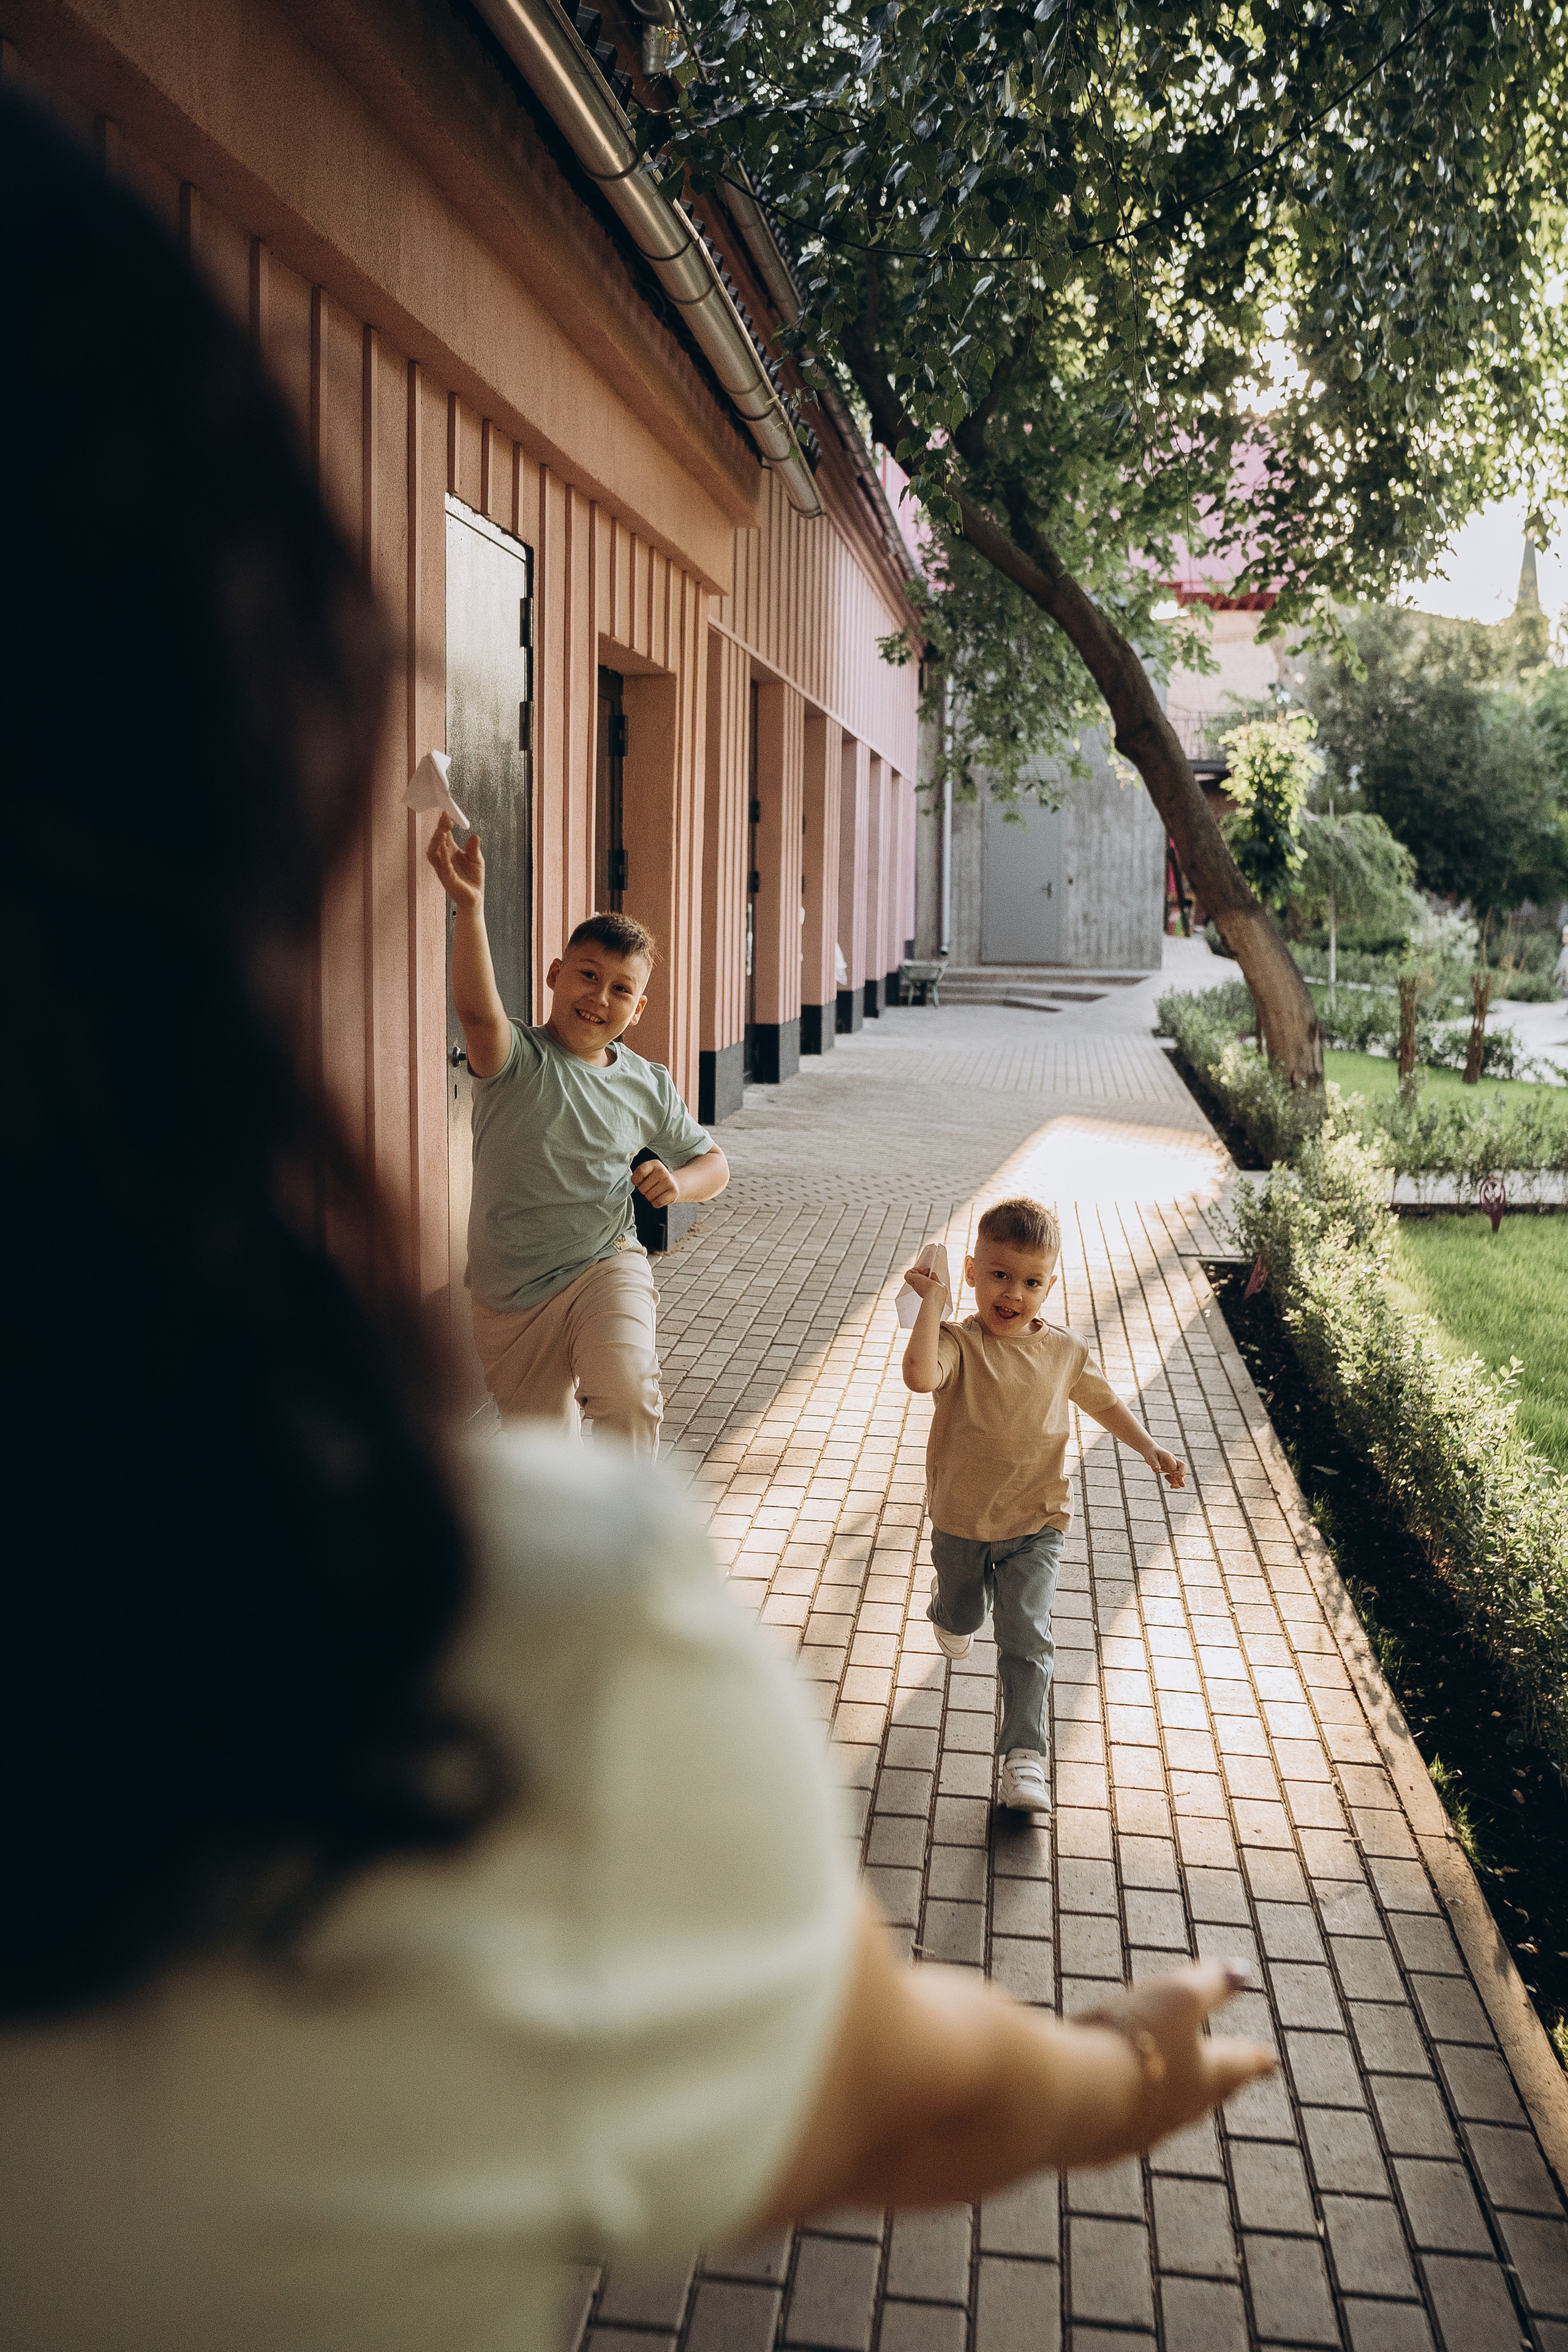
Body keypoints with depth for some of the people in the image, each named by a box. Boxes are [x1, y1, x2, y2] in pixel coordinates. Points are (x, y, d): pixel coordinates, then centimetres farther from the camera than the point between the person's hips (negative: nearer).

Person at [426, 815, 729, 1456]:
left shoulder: (647, 1086, 1)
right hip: (510, 1296, 0)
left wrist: (677, 1181, -11)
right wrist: (469, 904, -47)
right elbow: (476, 1009, -34)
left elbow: (713, 1162, 13)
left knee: (627, 1389, -29)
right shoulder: (518, 1060, -10)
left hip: (605, 1266, 1)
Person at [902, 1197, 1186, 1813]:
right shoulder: (959, 1344, -19)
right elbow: (920, 1375, -42)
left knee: (1027, 1639, -8)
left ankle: (1023, 1755, 1)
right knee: (962, 1615, 24)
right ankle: (948, 1603, 60)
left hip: (1034, 1525, 1)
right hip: (960, 1523, 0)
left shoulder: (1066, 1351, -7)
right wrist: (932, 1299, -37)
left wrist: (1149, 1446, 0)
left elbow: (1103, 1400, 11)